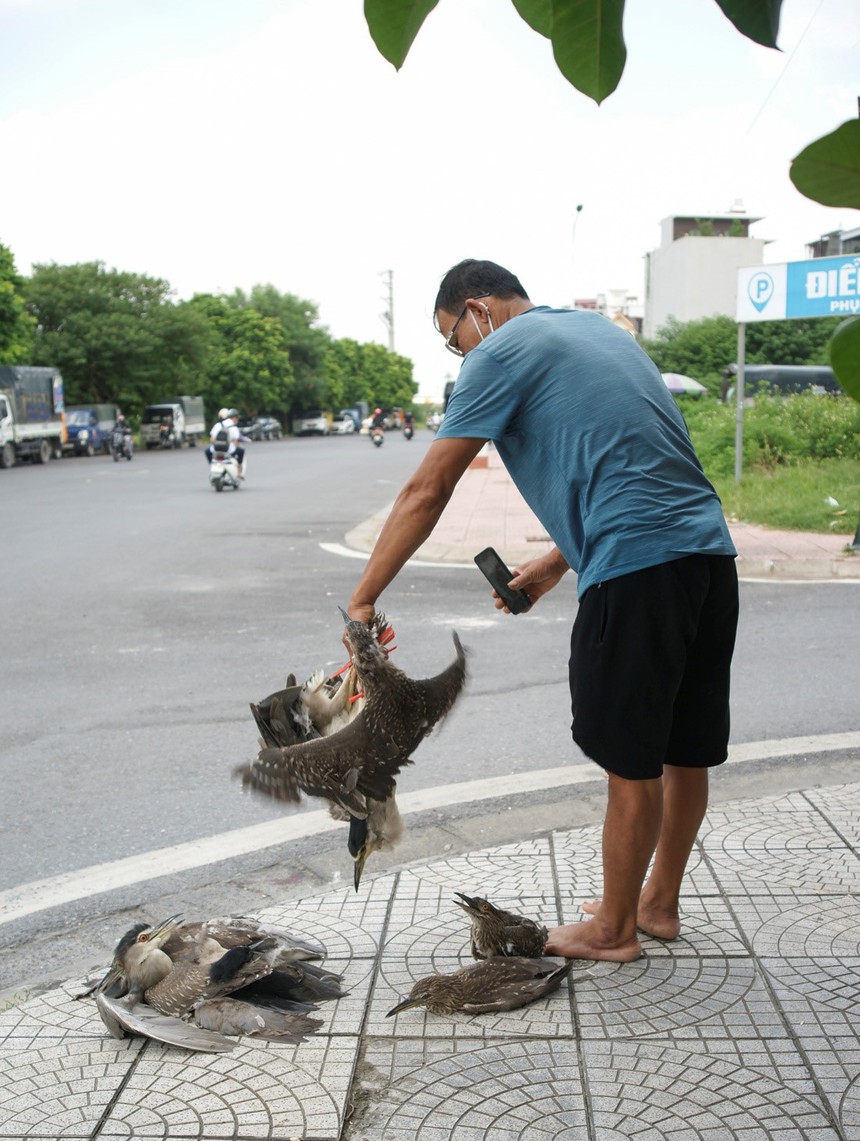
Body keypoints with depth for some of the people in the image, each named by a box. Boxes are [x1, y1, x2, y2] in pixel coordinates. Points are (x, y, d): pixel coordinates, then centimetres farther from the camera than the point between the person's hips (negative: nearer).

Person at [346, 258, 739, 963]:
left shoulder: (501, 352, -1)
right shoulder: (595, 328, 24)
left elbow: (426, 493, -4)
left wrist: (362, 602, 2)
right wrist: (555, 564, 24)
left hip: (638, 566, -9)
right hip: (710, 553, 9)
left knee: (632, 764, 5)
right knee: (684, 750, 17)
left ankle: (613, 929, 21)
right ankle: (659, 902, 34)